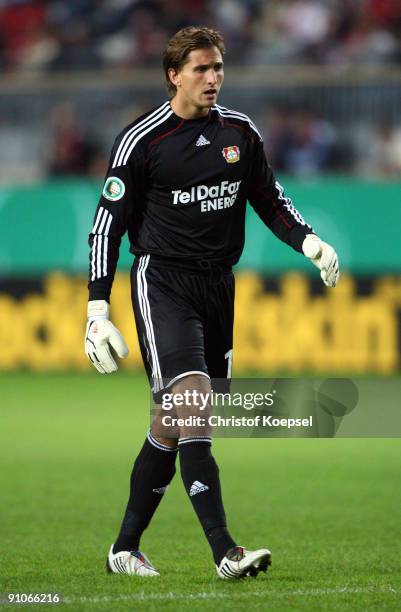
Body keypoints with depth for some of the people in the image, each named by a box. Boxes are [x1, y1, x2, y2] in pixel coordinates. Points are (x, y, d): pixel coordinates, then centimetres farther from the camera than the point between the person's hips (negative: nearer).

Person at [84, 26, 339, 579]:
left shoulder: (240, 132, 8)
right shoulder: (142, 140, -7)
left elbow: (270, 199, 20)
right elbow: (108, 223, -3)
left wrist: (308, 241, 0)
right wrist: (98, 309, -9)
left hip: (217, 285, 6)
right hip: (162, 281, -6)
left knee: (174, 425, 9)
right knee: (193, 400, -21)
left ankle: (125, 549, 21)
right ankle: (225, 553, -27)